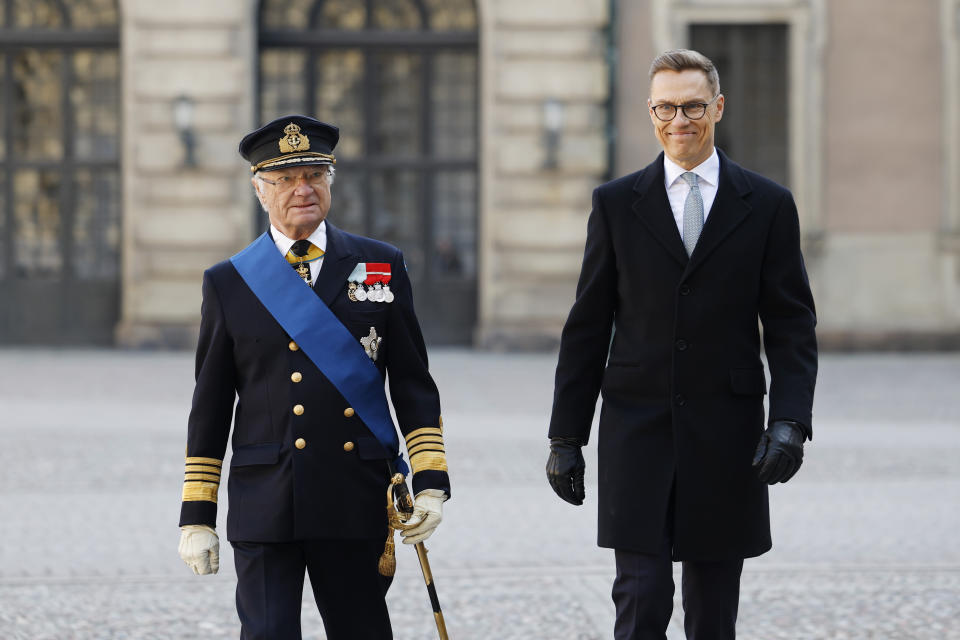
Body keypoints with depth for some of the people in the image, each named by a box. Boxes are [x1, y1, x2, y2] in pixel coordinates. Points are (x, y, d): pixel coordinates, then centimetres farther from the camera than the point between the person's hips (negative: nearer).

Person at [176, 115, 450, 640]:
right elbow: (210, 409, 7)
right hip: (264, 508, -1)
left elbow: (413, 385, 9)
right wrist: (197, 514, 3)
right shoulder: (228, 283, 6)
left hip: (356, 499, 1)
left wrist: (430, 480, -1)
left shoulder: (382, 266, 8)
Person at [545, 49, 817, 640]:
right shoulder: (616, 204, 6)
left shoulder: (767, 205, 4)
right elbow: (587, 329, 7)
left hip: (726, 434, 0)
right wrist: (566, 436, 3)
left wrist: (790, 420, -12)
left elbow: (792, 328, 2)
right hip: (637, 430, 0)